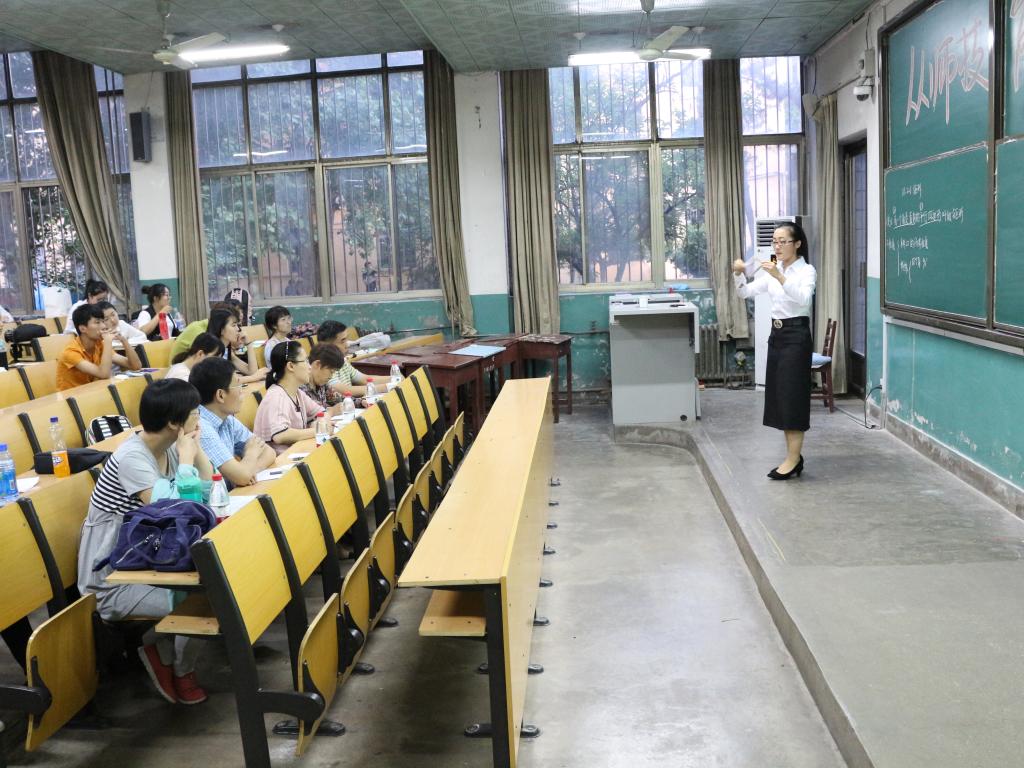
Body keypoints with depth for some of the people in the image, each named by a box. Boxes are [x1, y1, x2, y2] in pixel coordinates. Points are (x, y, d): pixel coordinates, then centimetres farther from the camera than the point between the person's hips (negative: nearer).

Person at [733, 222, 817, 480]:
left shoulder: (807, 271, -9)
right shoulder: (771, 271, 11)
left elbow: (803, 298, -28)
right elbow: (745, 293, 5)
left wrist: (780, 278, -40)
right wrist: (739, 274, -14)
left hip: (796, 336, -7)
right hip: (776, 335, 7)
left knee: (793, 396, -6)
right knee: (779, 396, 8)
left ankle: (793, 459, -1)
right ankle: (794, 456, 16)